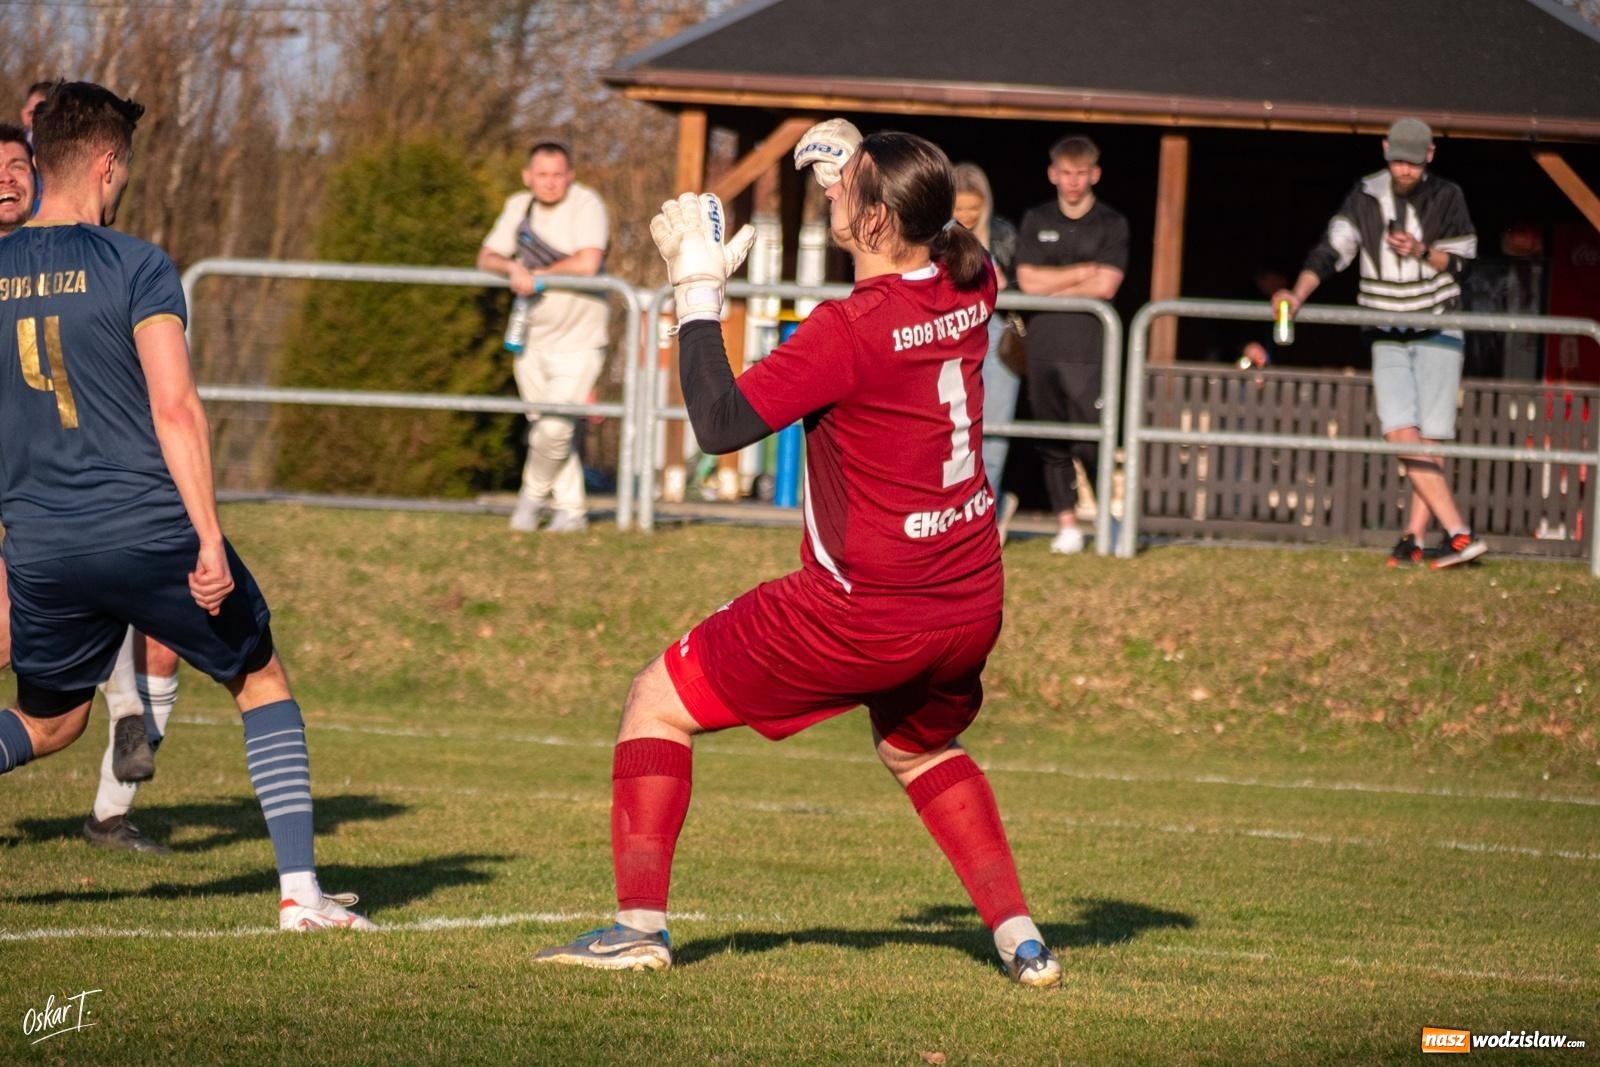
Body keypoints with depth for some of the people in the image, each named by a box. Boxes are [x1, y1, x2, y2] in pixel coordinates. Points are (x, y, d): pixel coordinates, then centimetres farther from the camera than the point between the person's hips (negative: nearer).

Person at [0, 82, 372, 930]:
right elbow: (174, 406, -15)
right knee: (262, 683, 16)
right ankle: (300, 890, 9)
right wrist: (209, 539, -14)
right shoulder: (135, 267, -7)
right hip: (151, 533, -4)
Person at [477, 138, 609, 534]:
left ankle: (534, 493, 11)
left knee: (555, 427, -15)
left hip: (577, 342, -6)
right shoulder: (519, 207, 4)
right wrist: (511, 267, -18)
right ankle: (570, 508, 23)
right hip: (532, 339, 6)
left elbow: (588, 262, -27)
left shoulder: (586, 204, -15)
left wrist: (537, 276, -16)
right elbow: (486, 259, 5)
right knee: (542, 427, 10)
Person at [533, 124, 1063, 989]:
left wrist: (698, 293, -14)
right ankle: (1021, 939, 25)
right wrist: (856, 173, 19)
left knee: (658, 704, 6)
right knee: (920, 752, 35)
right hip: (970, 608, 7)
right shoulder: (969, 290, 0)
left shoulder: (850, 332, -22)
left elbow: (720, 424, -20)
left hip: (860, 614, -7)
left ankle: (640, 924, -1)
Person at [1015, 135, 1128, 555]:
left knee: (1091, 443, -12)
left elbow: (1105, 286, -7)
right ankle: (1066, 524, 10)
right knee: (1053, 441, 5)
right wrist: (1080, 273, -4)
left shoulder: (1112, 224, 4)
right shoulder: (1036, 221, 12)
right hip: (1043, 345, 4)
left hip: (1089, 350, -4)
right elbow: (1028, 281, 1)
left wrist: (1052, 285, -2)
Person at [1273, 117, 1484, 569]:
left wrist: (1422, 253, -19)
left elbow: (1459, 262, 1)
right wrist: (1299, 294, -23)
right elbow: (1331, 250, -7)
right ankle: (1459, 533, -21)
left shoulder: (1446, 197, -1)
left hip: (1437, 329, -1)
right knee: (1401, 434, -16)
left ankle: (1414, 538, 0)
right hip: (1388, 339, 1)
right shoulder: (1365, 197, -1)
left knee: (1430, 437, -7)